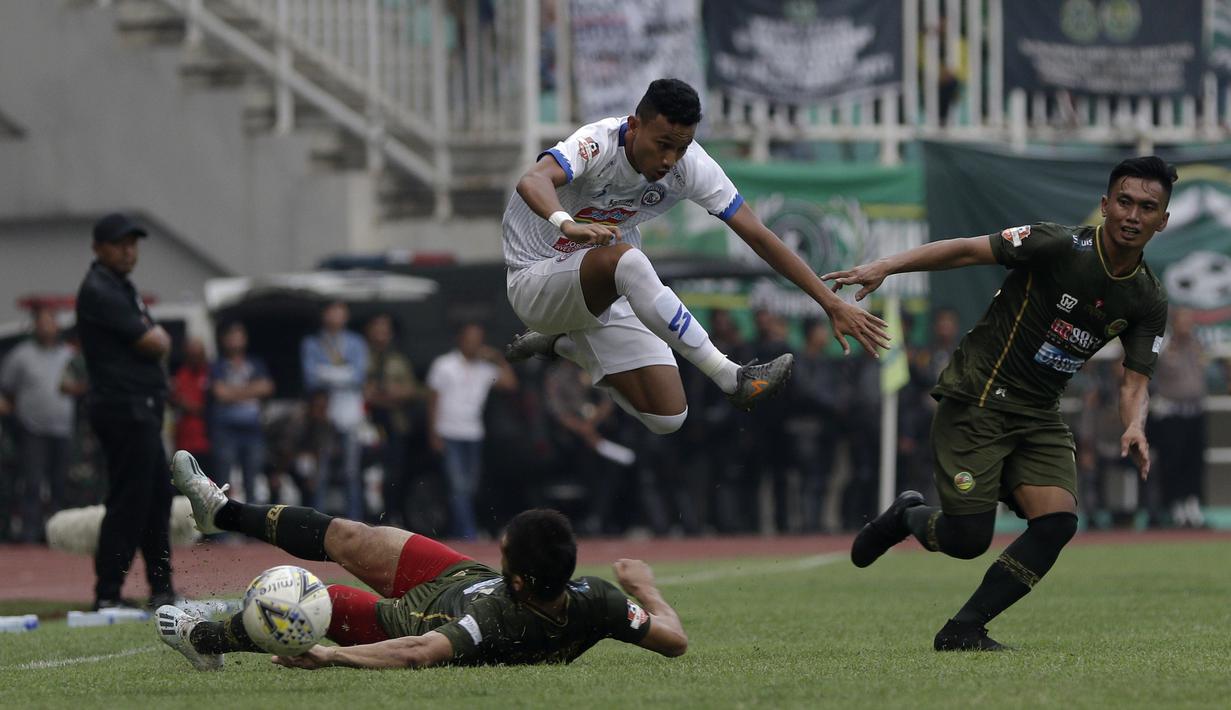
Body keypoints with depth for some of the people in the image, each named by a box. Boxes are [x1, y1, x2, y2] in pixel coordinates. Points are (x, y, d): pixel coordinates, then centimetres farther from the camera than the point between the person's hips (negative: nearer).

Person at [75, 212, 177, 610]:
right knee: (128, 502, -11)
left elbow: (158, 342, 18)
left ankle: (161, 589, 21)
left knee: (157, 498, 14)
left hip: (142, 410, 11)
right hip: (124, 409, -11)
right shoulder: (99, 290, -13)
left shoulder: (122, 288, 19)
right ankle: (107, 596, -12)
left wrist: (153, 337, -2)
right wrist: (155, 337, 4)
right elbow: (154, 345, -16)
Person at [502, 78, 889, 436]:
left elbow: (757, 234, -10)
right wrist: (567, 224, -70)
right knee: (624, 258, -38)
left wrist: (830, 302, -14)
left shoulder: (691, 166, -14)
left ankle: (566, 345, 20)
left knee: (667, 419, -5)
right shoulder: (597, 144, -28)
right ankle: (731, 378, -38)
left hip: (607, 294, 6)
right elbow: (533, 182, -48)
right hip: (537, 284, -6)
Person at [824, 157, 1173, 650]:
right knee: (967, 538, -13)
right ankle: (908, 517, 25)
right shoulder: (1060, 247, -16)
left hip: (1038, 418, 5)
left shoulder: (1148, 303, 0)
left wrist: (1134, 426, -22)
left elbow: (1134, 382, 1)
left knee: (1057, 522, -17)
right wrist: (883, 268, -23)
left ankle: (963, 630, -6)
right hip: (977, 400, -5)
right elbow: (968, 250, -15)